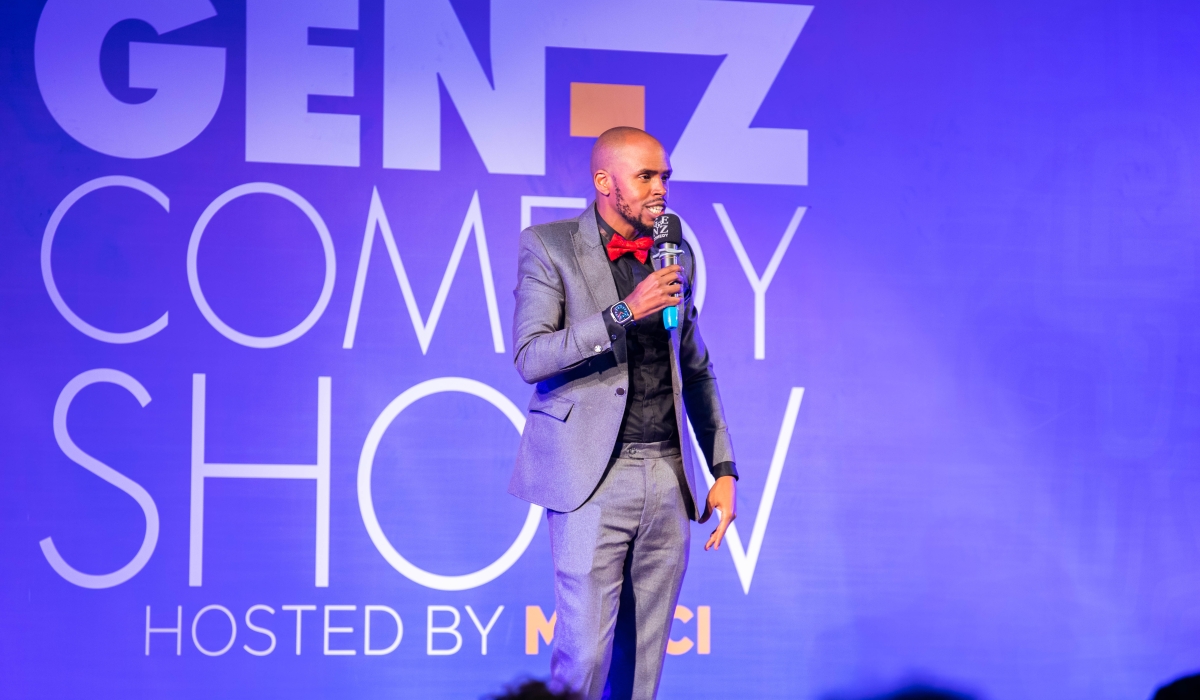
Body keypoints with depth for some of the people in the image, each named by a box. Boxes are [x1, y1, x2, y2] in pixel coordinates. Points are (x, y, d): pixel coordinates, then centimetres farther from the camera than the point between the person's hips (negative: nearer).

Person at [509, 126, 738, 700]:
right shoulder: (548, 247, 0)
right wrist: (624, 312, -19)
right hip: (593, 479, -5)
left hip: (668, 477, 5)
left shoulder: (677, 256, 15)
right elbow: (530, 357, -11)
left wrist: (724, 469, 13)